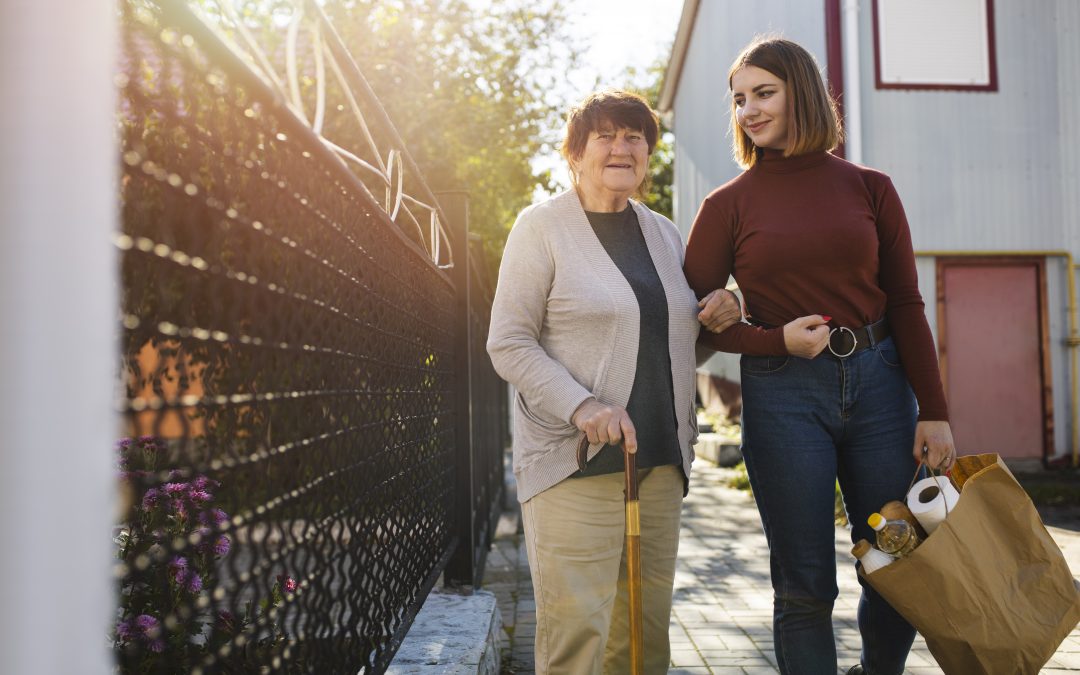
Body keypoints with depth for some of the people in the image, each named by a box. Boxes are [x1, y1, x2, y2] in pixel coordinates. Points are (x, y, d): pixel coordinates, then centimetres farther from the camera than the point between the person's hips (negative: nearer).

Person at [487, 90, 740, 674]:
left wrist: (715, 322, 3)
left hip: (660, 460, 6)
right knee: (576, 626, -8)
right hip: (575, 461, -5)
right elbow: (508, 343, -7)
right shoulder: (542, 226, -2)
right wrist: (581, 407, -20)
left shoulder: (664, 233, 16)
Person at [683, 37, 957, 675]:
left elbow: (905, 304, 6)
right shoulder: (728, 205, 2)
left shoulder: (869, 188, 6)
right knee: (805, 585, 4)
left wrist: (934, 410, 0)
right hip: (783, 393, -2)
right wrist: (776, 341, -14)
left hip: (878, 382, 2)